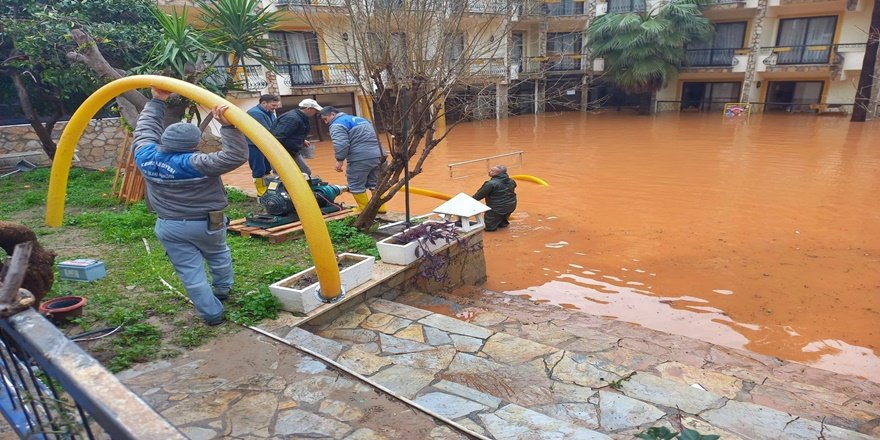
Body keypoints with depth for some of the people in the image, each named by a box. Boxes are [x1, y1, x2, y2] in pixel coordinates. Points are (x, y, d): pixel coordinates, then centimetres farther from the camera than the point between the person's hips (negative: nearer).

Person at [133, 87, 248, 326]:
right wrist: (228, 126, -41)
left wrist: (156, 102, 18)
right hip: (205, 223, -3)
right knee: (218, 255, 26)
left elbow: (145, 130, 11)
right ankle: (222, 289, 45)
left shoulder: (145, 156, -8)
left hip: (168, 226, 4)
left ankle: (212, 314, 15)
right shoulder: (194, 163, -26)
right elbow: (236, 156, -35)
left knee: (191, 273, 8)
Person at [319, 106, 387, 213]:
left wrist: (340, 159, -9)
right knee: (375, 183, 19)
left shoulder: (337, 125, -1)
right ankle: (380, 208, 23)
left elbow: (341, 144, -17)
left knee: (356, 185, 5)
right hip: (378, 155, 9)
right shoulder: (357, 119, 28)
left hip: (361, 158, -9)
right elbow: (374, 136, 30)